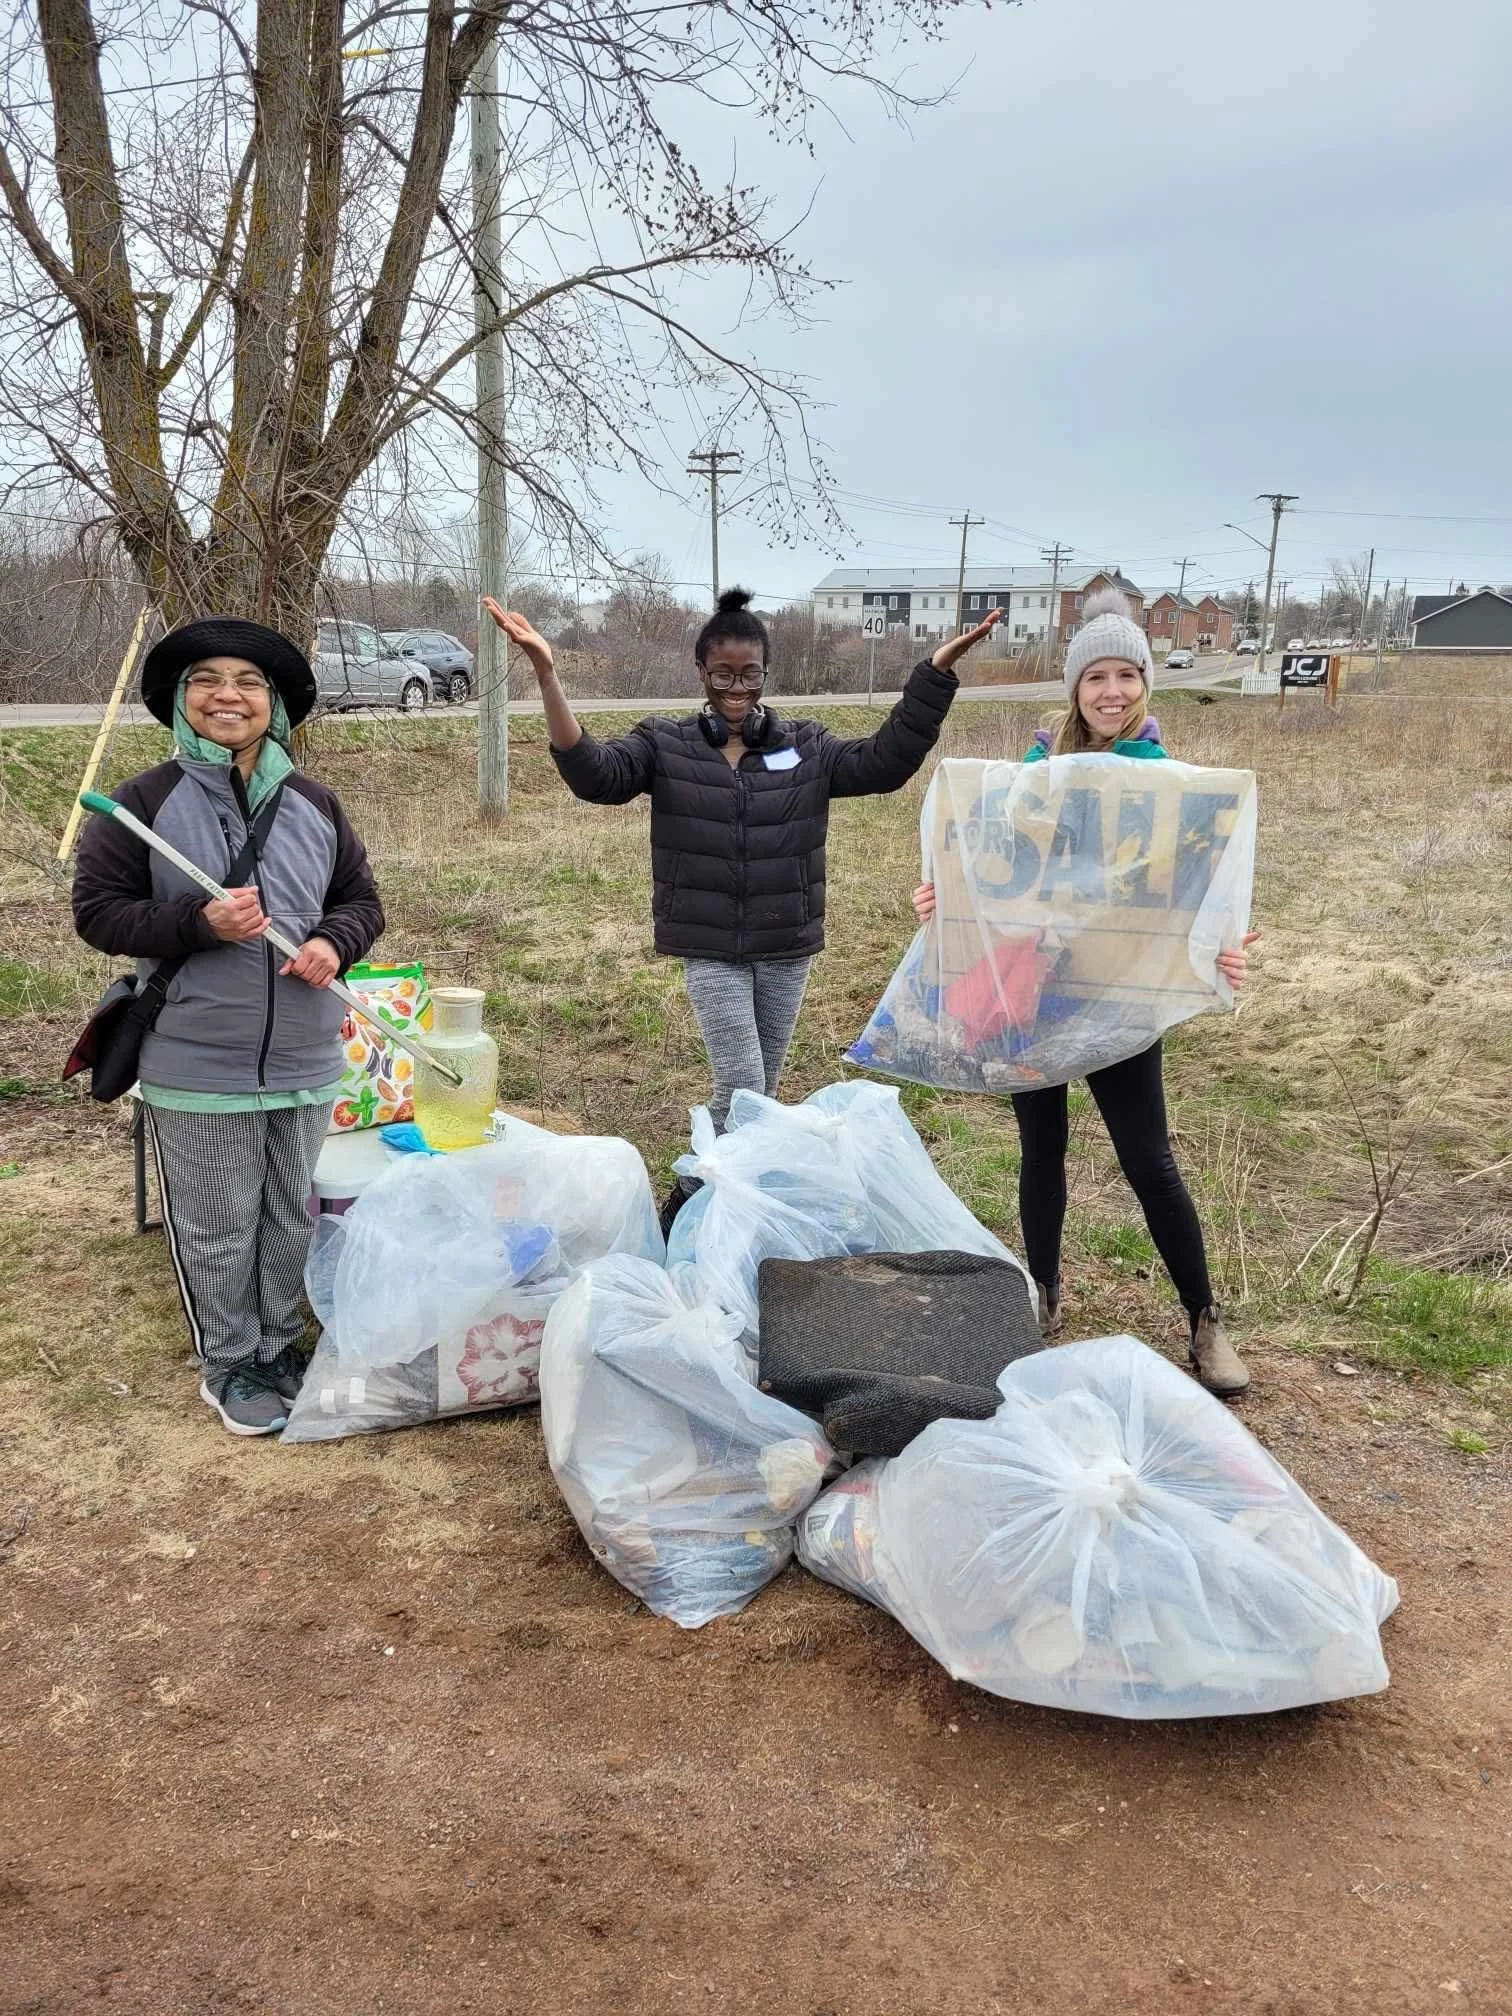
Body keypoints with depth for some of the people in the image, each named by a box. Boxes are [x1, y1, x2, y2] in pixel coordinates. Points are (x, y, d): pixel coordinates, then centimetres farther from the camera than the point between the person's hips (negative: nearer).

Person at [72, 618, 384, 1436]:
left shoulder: (314, 804, 4)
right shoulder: (143, 802, -7)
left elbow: (361, 900, 11)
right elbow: (97, 912, -6)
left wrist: (334, 944, -12)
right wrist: (198, 922, -21)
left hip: (302, 1059, 4)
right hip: (198, 1064, -4)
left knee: (291, 1217, 17)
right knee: (217, 1229, 8)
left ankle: (279, 1348, 36)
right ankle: (228, 1368, 27)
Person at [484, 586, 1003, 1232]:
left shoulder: (806, 747, 2)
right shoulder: (664, 744, -2)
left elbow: (885, 761, -7)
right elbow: (593, 773, -16)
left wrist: (937, 670, -16)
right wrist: (547, 675, -28)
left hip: (788, 949, 3)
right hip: (711, 950, -3)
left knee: (764, 1088, 12)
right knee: (741, 1083, -12)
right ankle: (688, 1201, 10)